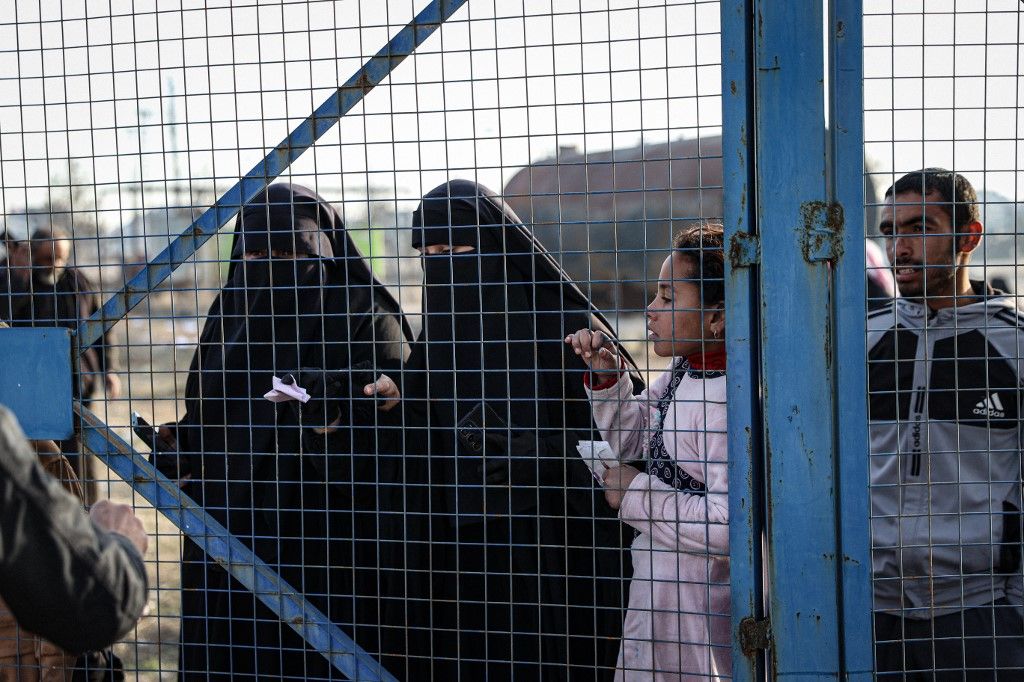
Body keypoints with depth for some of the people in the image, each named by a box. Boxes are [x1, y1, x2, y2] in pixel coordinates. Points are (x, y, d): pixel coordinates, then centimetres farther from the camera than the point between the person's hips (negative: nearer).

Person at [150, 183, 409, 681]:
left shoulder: (363, 317, -6)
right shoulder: (229, 312, 11)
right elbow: (205, 413, 18)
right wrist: (179, 445, -1)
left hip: (319, 542, -5)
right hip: (227, 531, 5)